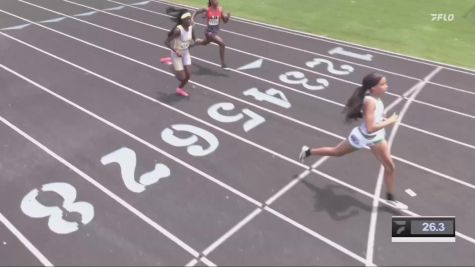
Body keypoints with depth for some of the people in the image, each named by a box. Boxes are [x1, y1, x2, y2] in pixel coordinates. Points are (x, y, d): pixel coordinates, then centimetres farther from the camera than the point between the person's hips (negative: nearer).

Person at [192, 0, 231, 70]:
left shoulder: (220, 9, -4)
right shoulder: (207, 9, -14)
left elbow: (225, 21, 2)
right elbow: (196, 12, 1)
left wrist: (228, 16, -17)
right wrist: (192, 19, -12)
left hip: (216, 31, 6)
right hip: (209, 32, -6)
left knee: (204, 43, 31)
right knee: (222, 43, -24)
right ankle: (223, 64, -12)